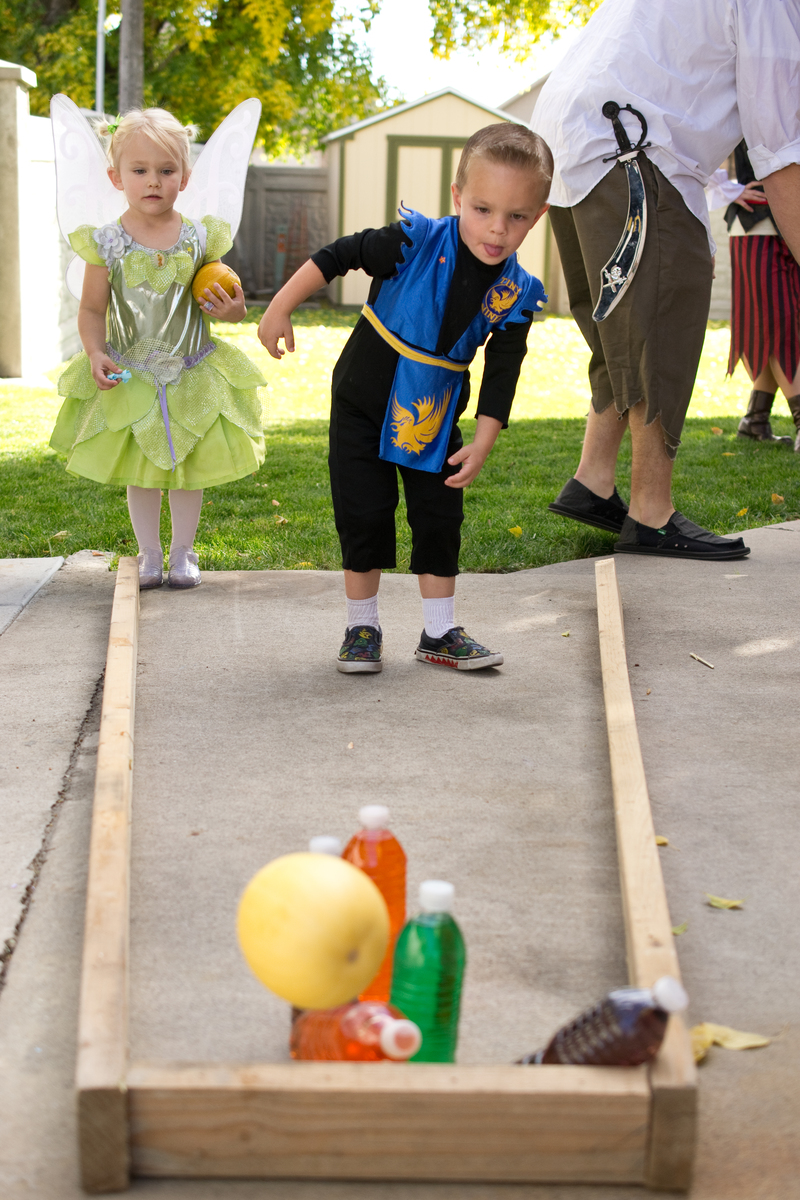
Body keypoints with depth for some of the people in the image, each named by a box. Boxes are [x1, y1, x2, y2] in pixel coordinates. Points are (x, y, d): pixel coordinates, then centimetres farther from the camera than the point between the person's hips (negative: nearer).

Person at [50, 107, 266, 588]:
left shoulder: (200, 238, -5)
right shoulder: (106, 242, -8)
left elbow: (225, 298, 6)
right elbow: (93, 308, -3)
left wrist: (231, 309, -17)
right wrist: (96, 353, -18)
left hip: (191, 375, 1)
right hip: (128, 378, 0)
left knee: (188, 467, 10)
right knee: (141, 471, 10)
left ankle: (183, 551, 27)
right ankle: (149, 553, 26)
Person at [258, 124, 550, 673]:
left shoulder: (515, 295, -13)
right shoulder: (415, 242, -23)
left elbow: (502, 374, -6)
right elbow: (337, 257, -13)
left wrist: (483, 443, -10)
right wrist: (281, 308, -11)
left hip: (433, 420, 3)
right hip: (363, 406, -3)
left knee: (441, 520, 7)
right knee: (364, 515, 0)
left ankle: (440, 632, 20)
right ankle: (363, 628, 16)